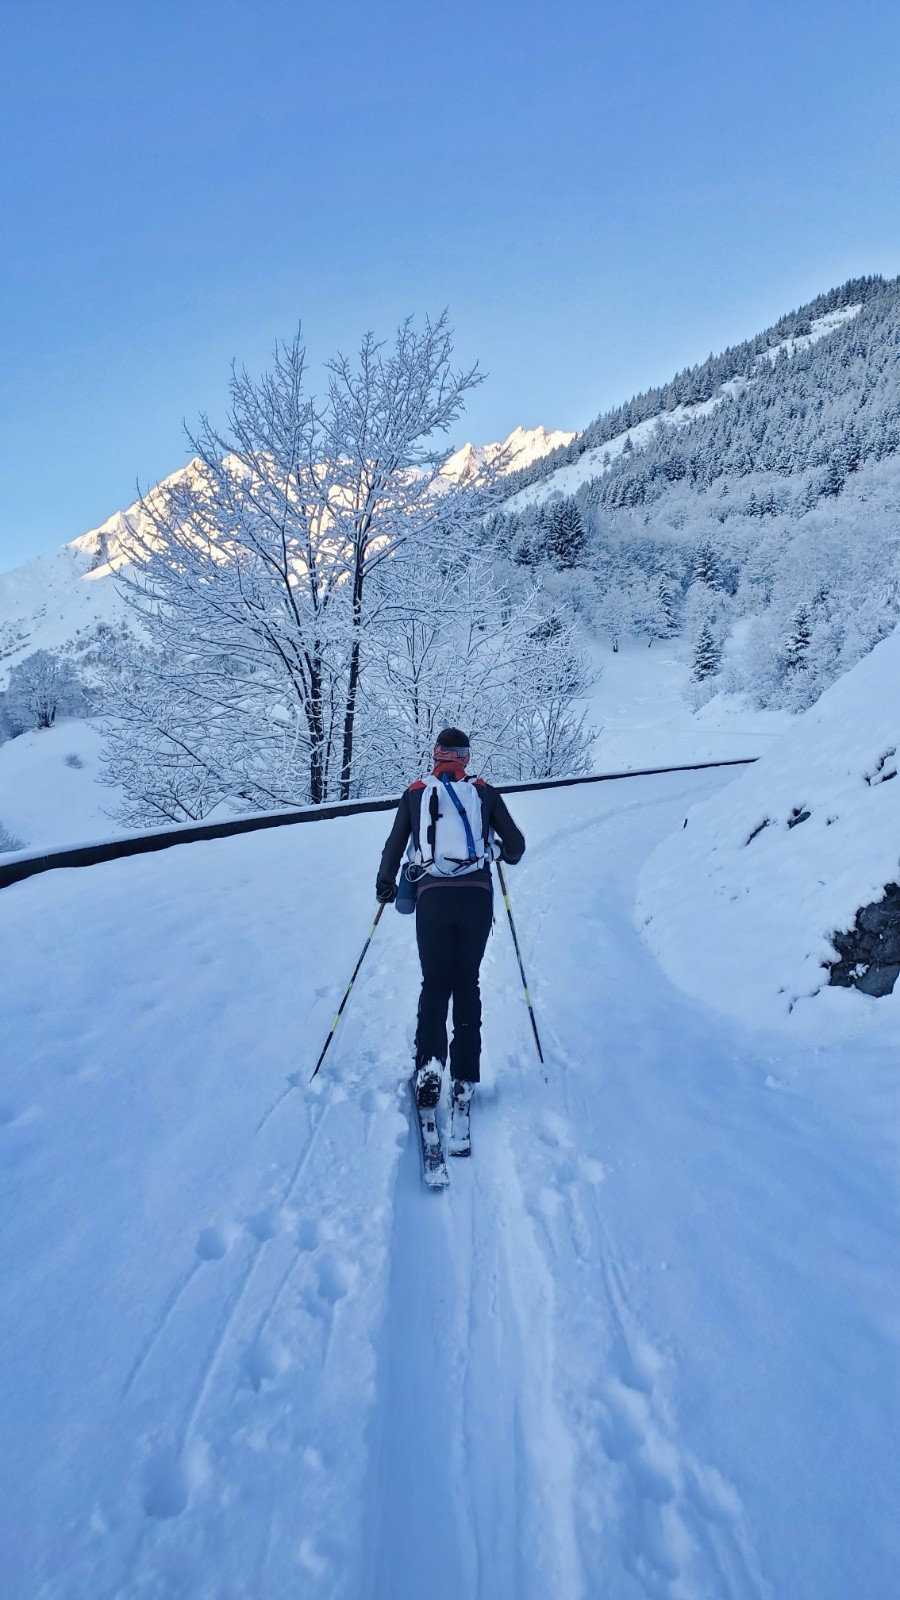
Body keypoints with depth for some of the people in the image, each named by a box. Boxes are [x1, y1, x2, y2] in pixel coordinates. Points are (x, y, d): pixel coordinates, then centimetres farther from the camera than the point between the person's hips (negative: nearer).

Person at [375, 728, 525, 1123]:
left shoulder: (415, 793, 10)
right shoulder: (485, 793, 10)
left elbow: (394, 845, 11)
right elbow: (516, 845, 11)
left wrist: (385, 884, 27)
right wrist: (504, 854, 34)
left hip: (433, 896, 0)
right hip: (477, 896, 0)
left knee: (434, 984, 10)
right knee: (467, 984, 9)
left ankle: (429, 1065, -7)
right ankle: (464, 1078, 5)